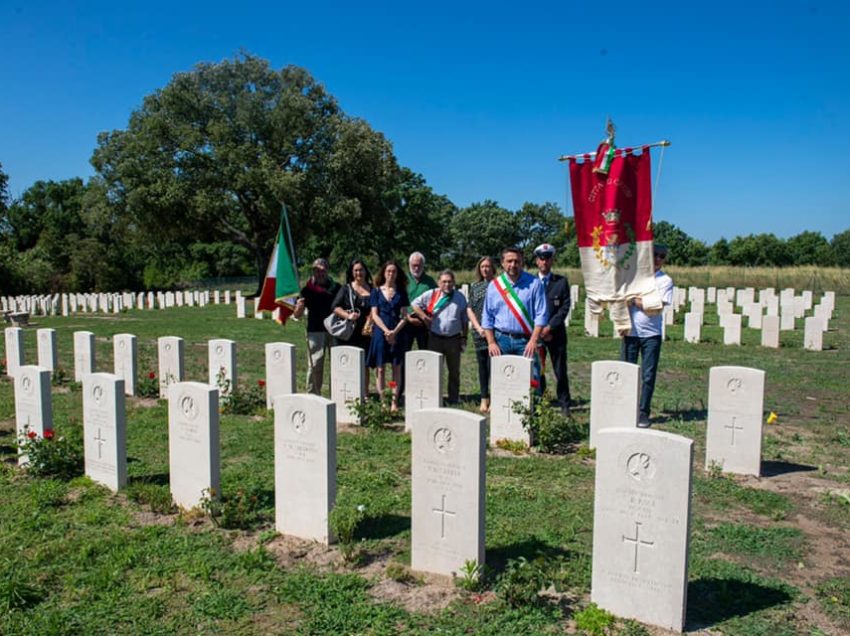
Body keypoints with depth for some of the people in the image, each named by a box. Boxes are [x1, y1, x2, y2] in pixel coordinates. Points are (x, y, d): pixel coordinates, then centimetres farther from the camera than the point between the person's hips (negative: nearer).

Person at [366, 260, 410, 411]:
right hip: (380, 332, 0)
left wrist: (394, 331, -12)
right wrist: (386, 330, -12)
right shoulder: (376, 291, 6)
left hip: (398, 332, 1)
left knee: (397, 368, 1)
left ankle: (394, 401, 5)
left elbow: (404, 316, 3)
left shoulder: (401, 292, 7)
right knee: (380, 369, -1)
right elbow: (374, 315, 1)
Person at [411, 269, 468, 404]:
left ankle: (454, 398, 21)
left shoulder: (460, 297, 5)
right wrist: (424, 317, -6)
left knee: (454, 371, 10)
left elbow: (465, 320, 10)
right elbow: (415, 304, 4)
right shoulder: (431, 294, -1)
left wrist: (464, 338, 6)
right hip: (435, 338, -1)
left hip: (454, 339, 1)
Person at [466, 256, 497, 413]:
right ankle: (484, 399, 19)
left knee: (493, 365, -8)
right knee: (482, 366, 9)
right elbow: (470, 309, 9)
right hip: (479, 333, 4)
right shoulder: (475, 286, 12)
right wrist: (478, 327, -3)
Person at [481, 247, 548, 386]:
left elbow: (541, 315, -3)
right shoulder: (494, 285, 7)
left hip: (525, 341, -2)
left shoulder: (534, 283, 1)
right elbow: (487, 317, 8)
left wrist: (533, 340, -11)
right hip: (501, 340, 2)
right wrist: (491, 342, 0)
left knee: (530, 379, -8)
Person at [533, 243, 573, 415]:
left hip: (556, 333, 0)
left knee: (560, 371, 3)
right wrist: (539, 331, -6)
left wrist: (550, 327, -12)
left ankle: (564, 404, 12)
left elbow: (565, 307, -2)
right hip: (535, 333, 0)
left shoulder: (561, 281, 5)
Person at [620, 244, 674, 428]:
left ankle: (643, 413, 12)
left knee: (648, 376, 2)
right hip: (630, 333, 2)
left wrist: (635, 300, -6)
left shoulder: (665, 281, 0)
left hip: (651, 335, -2)